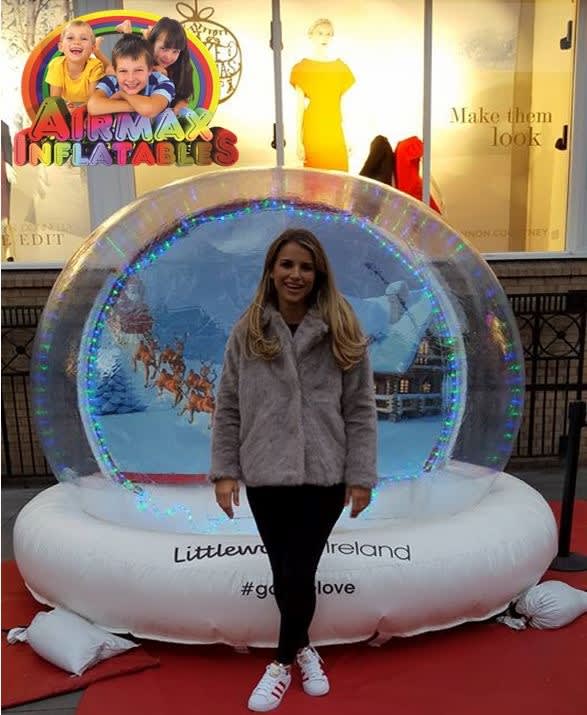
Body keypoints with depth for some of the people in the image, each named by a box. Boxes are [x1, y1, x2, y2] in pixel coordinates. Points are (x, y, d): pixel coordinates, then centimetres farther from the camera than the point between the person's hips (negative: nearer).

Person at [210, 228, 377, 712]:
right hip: (264, 474, 2)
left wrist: (361, 476, -4)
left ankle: (284, 662, 30)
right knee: (283, 573, 12)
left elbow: (361, 410, -2)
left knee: (300, 573, 3)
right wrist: (224, 471, -1)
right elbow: (228, 408, 3)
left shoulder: (342, 333, -3)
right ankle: (303, 648, 39)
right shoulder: (247, 332, 0)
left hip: (323, 474, -1)